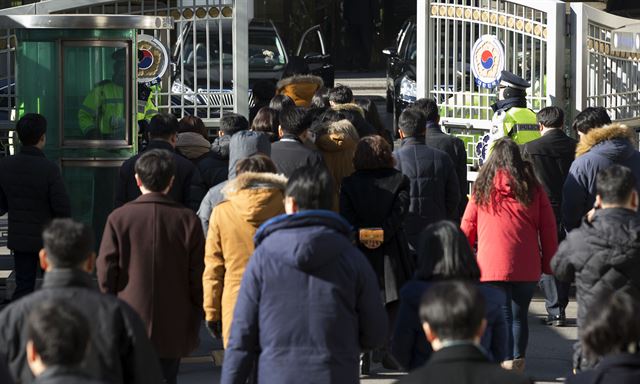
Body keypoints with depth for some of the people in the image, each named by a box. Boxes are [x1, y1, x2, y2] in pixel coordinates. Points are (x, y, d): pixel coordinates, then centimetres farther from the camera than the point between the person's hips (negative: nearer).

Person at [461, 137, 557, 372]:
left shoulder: (482, 187, 4)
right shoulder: (532, 187, 5)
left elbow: (468, 226, 8)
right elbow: (548, 228, 6)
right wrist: (548, 263, 12)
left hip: (492, 265, -2)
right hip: (527, 266, 2)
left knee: (501, 316, -1)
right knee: (519, 316, 14)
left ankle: (506, 362, -10)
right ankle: (518, 363, 22)